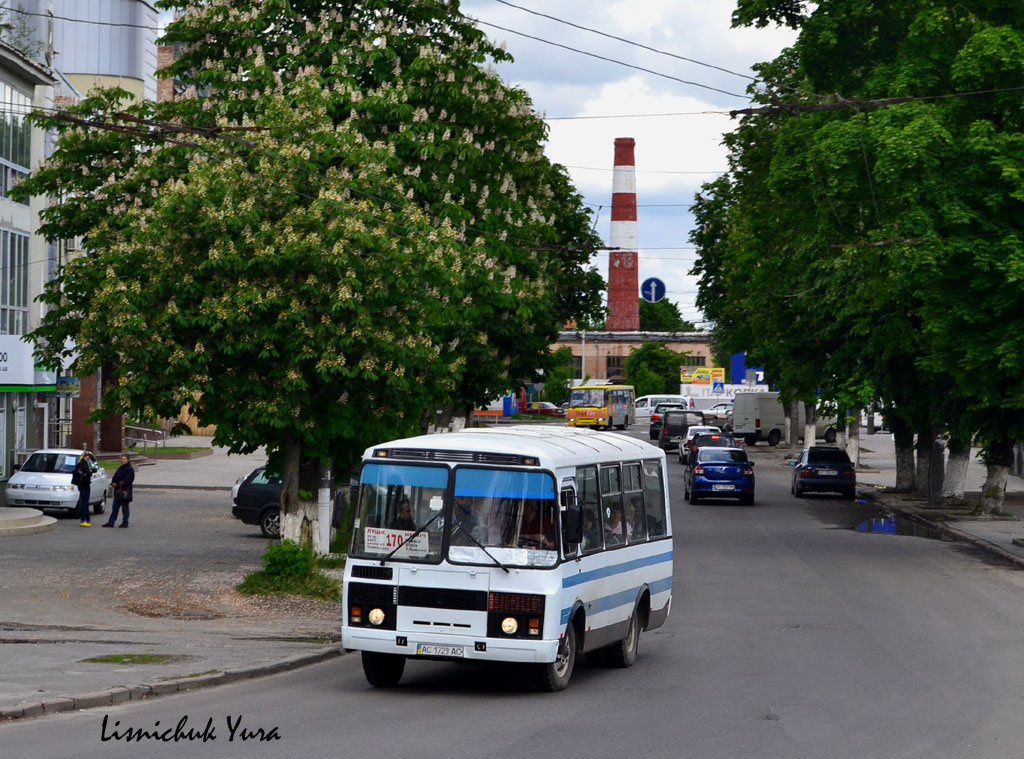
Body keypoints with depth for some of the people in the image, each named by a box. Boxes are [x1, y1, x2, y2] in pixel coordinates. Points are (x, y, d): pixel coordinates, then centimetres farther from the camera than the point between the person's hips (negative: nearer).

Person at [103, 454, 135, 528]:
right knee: (115, 507, 8)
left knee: (125, 507, 2)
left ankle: (125, 522, 10)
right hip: (118, 491, 8)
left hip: (125, 491, -8)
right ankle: (111, 522, 10)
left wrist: (118, 484, -19)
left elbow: (128, 480, -19)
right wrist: (113, 483, -3)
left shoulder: (130, 469, -10)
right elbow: (115, 477, 19)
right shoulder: (120, 468, 16)